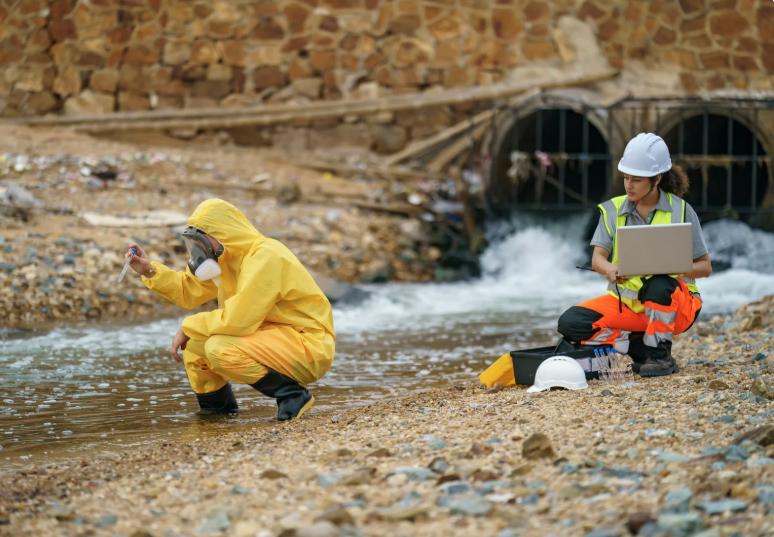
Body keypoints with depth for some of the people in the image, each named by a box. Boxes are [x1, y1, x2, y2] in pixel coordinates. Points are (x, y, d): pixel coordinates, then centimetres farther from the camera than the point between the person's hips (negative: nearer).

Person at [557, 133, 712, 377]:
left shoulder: (681, 211, -5)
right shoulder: (613, 210, 3)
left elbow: (705, 267, -3)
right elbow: (597, 258, -7)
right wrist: (610, 270, -32)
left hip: (672, 303, -3)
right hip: (626, 302, 3)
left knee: (659, 284, -39)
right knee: (570, 323, -19)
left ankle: (660, 354, -14)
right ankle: (640, 347, -7)